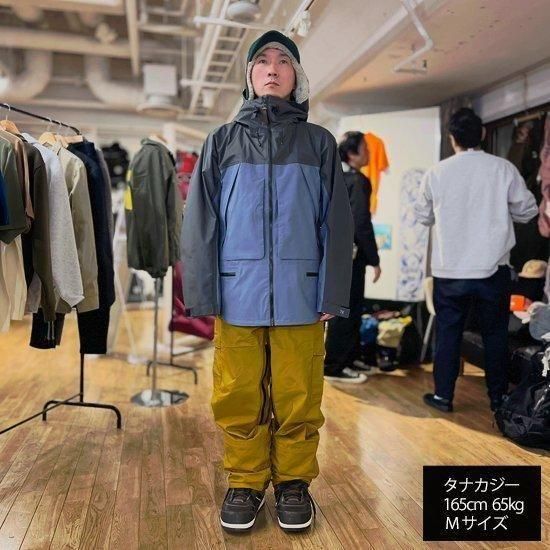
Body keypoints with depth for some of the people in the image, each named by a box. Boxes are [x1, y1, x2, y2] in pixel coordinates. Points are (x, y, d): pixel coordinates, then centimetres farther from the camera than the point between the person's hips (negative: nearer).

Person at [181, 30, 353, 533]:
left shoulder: (319, 143, 10)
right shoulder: (223, 141, 10)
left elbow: (336, 223, 5)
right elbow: (201, 222, 5)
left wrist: (333, 294, -2)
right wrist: (203, 293, -2)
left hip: (299, 295, 0)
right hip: (238, 294, 1)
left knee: (298, 397, 6)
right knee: (238, 396, 7)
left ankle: (294, 481, 26)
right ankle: (245, 482, 26)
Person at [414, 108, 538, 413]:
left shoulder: (436, 173, -3)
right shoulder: (504, 169, -5)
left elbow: (424, 217, 9)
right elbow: (527, 211, 4)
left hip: (449, 271, 0)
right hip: (493, 270, 0)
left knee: (448, 332, 10)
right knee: (496, 334, 13)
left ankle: (443, 395, 17)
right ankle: (498, 397, 24)